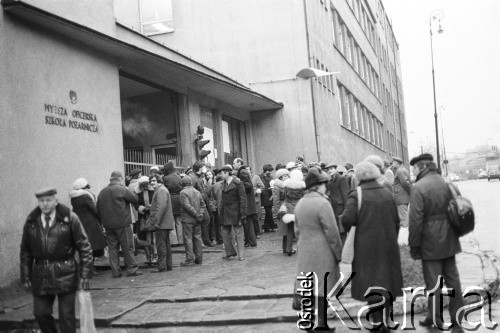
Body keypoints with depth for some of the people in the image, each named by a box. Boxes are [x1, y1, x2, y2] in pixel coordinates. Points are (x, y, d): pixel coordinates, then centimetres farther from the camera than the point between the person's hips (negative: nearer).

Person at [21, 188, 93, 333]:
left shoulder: (70, 218, -6)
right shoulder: (31, 222, 4)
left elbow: (84, 247, -5)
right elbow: (25, 251, 11)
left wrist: (85, 275, -9)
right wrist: (25, 277, 6)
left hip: (65, 273, -3)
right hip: (41, 274, 3)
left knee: (66, 315, 3)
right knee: (40, 313, 6)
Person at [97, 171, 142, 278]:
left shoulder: (102, 192, 9)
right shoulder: (122, 190, -10)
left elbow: (98, 209, 12)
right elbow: (135, 200, -6)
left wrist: (103, 221, 18)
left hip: (108, 225, 5)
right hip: (122, 224, -5)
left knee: (112, 248, 9)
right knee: (127, 247, 3)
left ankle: (115, 271, 11)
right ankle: (132, 269, 7)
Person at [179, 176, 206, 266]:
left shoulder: (183, 192, -9)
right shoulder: (197, 192, 12)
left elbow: (187, 205, -18)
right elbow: (203, 205, 12)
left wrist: (196, 214, -13)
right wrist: (200, 213, 1)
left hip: (187, 219, -6)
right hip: (197, 220, 6)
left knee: (188, 238, -2)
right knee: (197, 238, 10)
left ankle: (190, 260, -4)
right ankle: (199, 259, 14)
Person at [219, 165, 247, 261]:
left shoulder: (237, 183, -11)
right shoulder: (224, 183, 11)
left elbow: (243, 198, -12)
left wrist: (243, 214, -16)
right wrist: (221, 210, 10)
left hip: (235, 212, -7)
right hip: (225, 212, 7)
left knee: (238, 233, -1)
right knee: (225, 232, 9)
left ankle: (241, 255, 6)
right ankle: (230, 252, 23)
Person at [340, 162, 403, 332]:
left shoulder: (356, 195, -11)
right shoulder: (388, 194, 3)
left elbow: (348, 219, -22)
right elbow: (396, 221, 7)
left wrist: (342, 217, 0)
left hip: (366, 246, -4)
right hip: (388, 245, 4)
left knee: (371, 282, 5)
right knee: (387, 280, 16)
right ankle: (386, 317, 27)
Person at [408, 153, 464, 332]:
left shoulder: (419, 187, -16)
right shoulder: (447, 184, 6)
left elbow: (415, 220, -18)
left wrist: (414, 245, -9)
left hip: (431, 243, -6)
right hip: (449, 242, 7)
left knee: (433, 282, 6)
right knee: (453, 279, 13)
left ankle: (435, 319, 19)